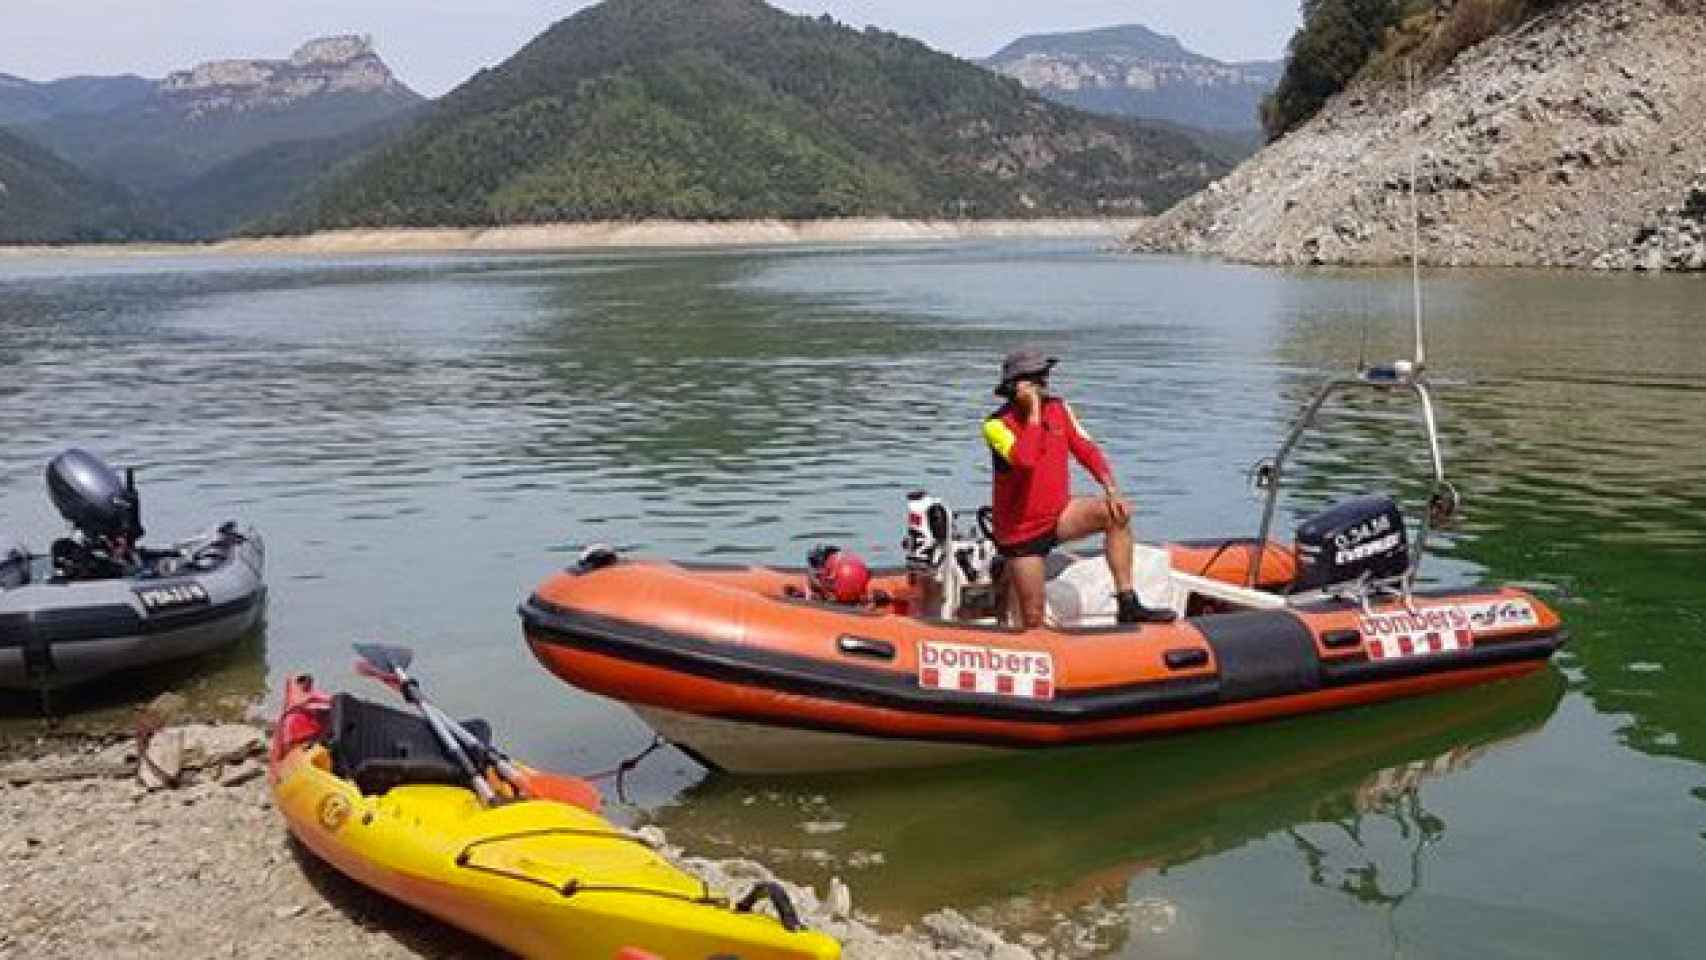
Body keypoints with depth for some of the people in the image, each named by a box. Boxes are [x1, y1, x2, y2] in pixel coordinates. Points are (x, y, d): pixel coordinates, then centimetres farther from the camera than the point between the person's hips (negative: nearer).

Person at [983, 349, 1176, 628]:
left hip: (1058, 514, 5)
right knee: (1033, 621, -7)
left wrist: (1111, 487, -15)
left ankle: (1128, 605, -17)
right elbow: (1025, 459, -35)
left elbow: (1085, 449, -1)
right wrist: (1034, 409, -29)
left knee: (1117, 513, -21)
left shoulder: (1058, 408, 0)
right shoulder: (997, 425, -18)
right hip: (1020, 531, -5)